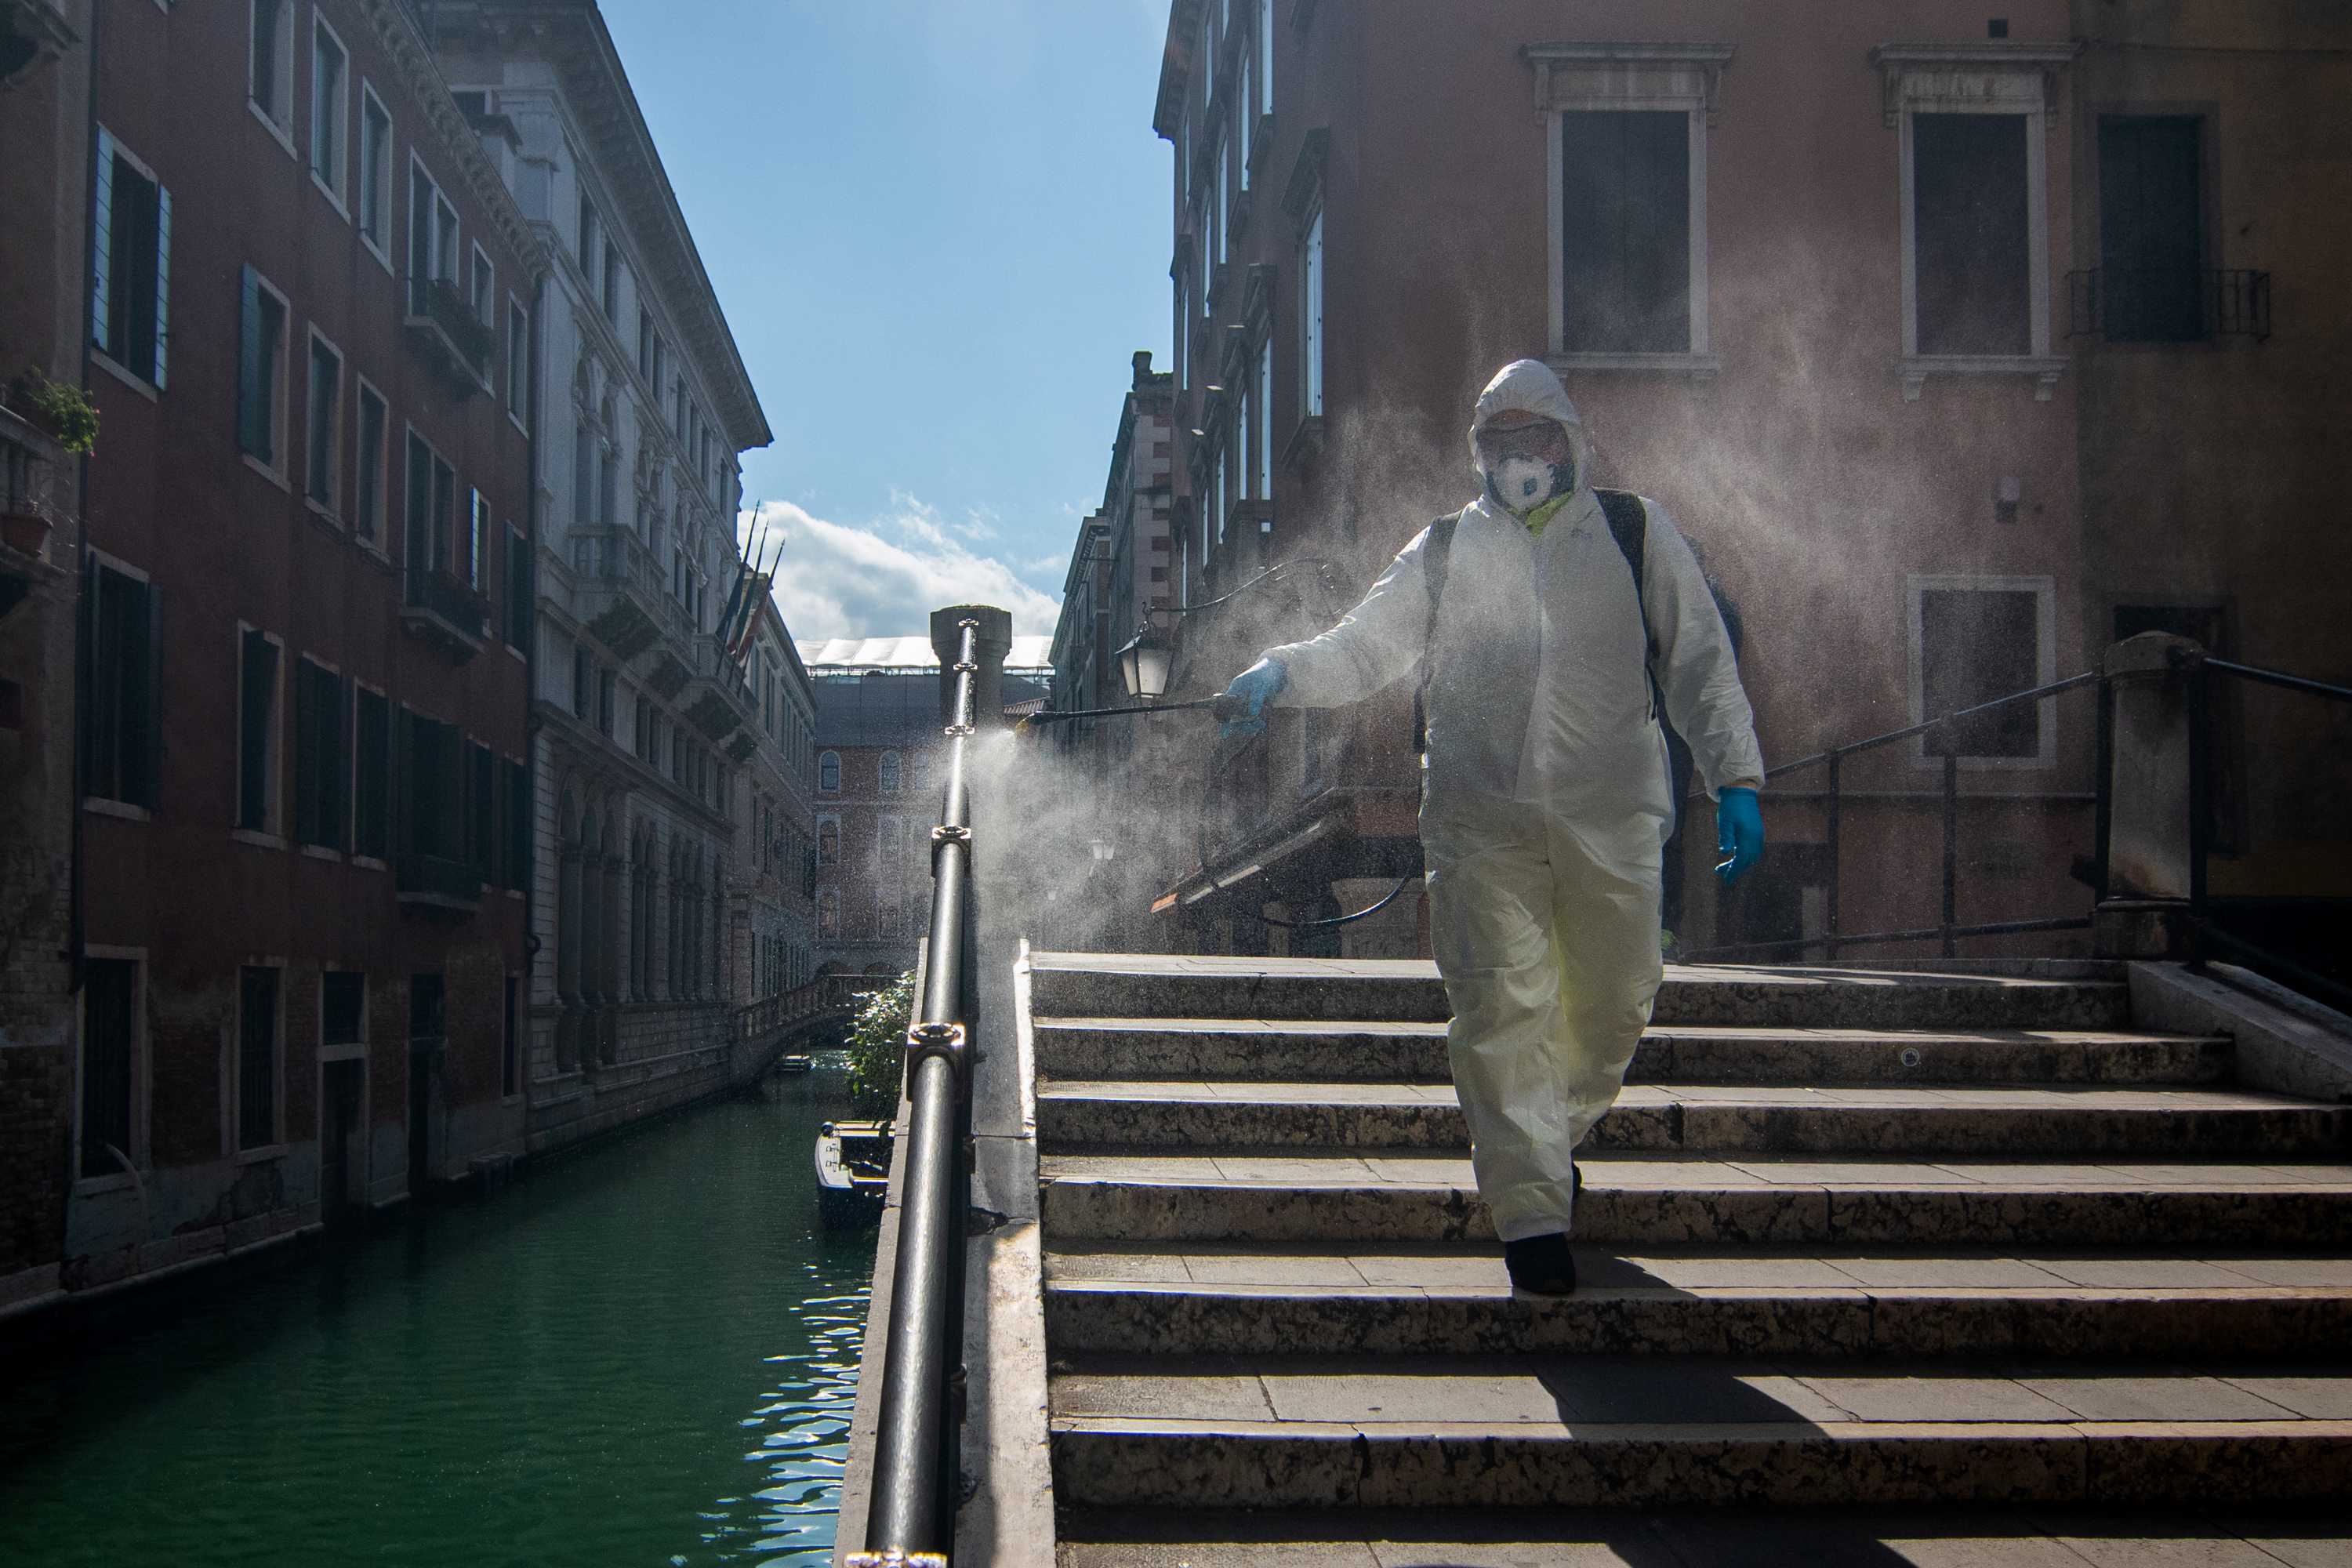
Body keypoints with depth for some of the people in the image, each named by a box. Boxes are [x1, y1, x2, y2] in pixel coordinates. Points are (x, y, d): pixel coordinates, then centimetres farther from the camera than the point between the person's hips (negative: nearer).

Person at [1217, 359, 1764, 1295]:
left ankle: (1554, 1137, 35)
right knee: (1501, 1010, -9)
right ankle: (1531, 1213, -5)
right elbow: (1365, 647, 10)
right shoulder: (1444, 551, 16)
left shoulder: (1635, 532, 13)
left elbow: (1699, 661, 11)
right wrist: (1279, 674, -10)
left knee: (1612, 1006, 7)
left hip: (1610, 815, 1)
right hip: (1482, 820, 0)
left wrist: (1734, 778, 0)